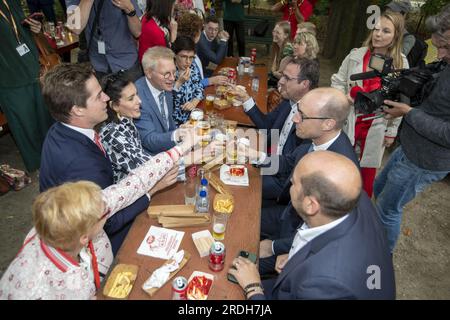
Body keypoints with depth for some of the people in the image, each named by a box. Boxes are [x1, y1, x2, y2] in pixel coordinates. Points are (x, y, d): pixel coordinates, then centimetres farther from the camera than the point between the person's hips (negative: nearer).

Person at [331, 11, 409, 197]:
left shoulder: (401, 63, -3)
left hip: (377, 125, 0)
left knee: (368, 169, 11)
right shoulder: (356, 55, -4)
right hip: (349, 120, 0)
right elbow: (337, 81, 5)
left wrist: (392, 131, 1)